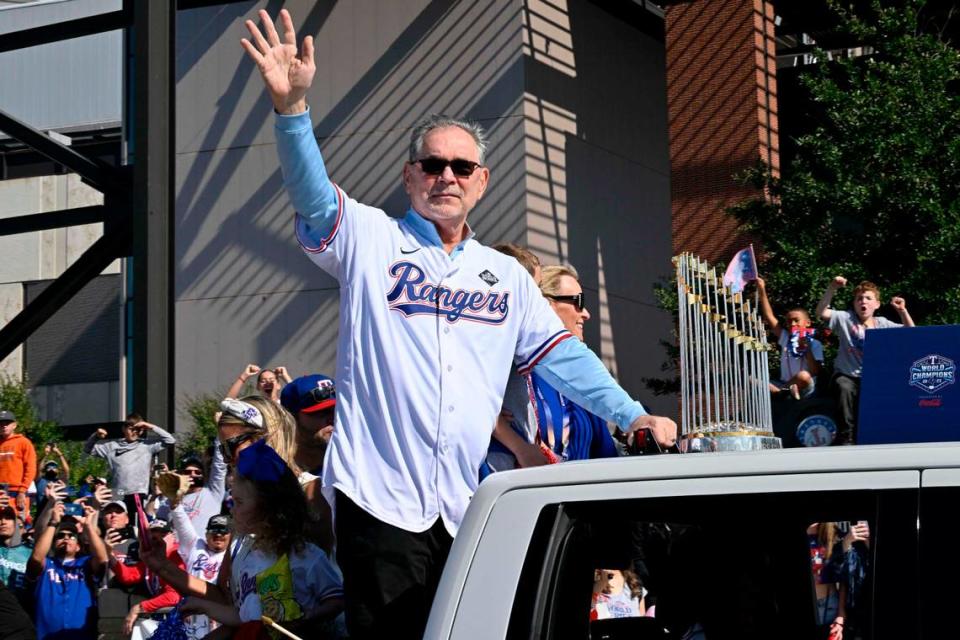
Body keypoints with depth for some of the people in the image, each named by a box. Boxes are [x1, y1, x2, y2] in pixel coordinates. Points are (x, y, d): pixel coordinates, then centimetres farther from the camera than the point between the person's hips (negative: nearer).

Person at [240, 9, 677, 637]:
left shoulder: (507, 275, 18)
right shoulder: (371, 239, 6)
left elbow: (561, 354, 17)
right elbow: (313, 198, -11)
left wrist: (634, 415, 7)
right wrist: (292, 107, -27)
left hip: (462, 507, 4)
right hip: (379, 494, -4)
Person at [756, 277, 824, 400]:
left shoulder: (814, 344, 0)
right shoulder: (786, 338, 11)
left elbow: (815, 372, -10)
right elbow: (769, 317, 4)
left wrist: (807, 350, -19)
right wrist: (762, 292, -3)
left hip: (804, 389, -5)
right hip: (784, 384, 5)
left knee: (803, 376, -40)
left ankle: (781, 390, -18)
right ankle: (785, 392, -30)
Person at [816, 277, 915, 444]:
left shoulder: (882, 324, 8)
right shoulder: (845, 319, 4)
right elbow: (821, 312, -10)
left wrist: (902, 311, -9)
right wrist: (831, 289, -22)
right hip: (846, 375, -2)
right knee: (845, 389, -34)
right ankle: (846, 436, -24)